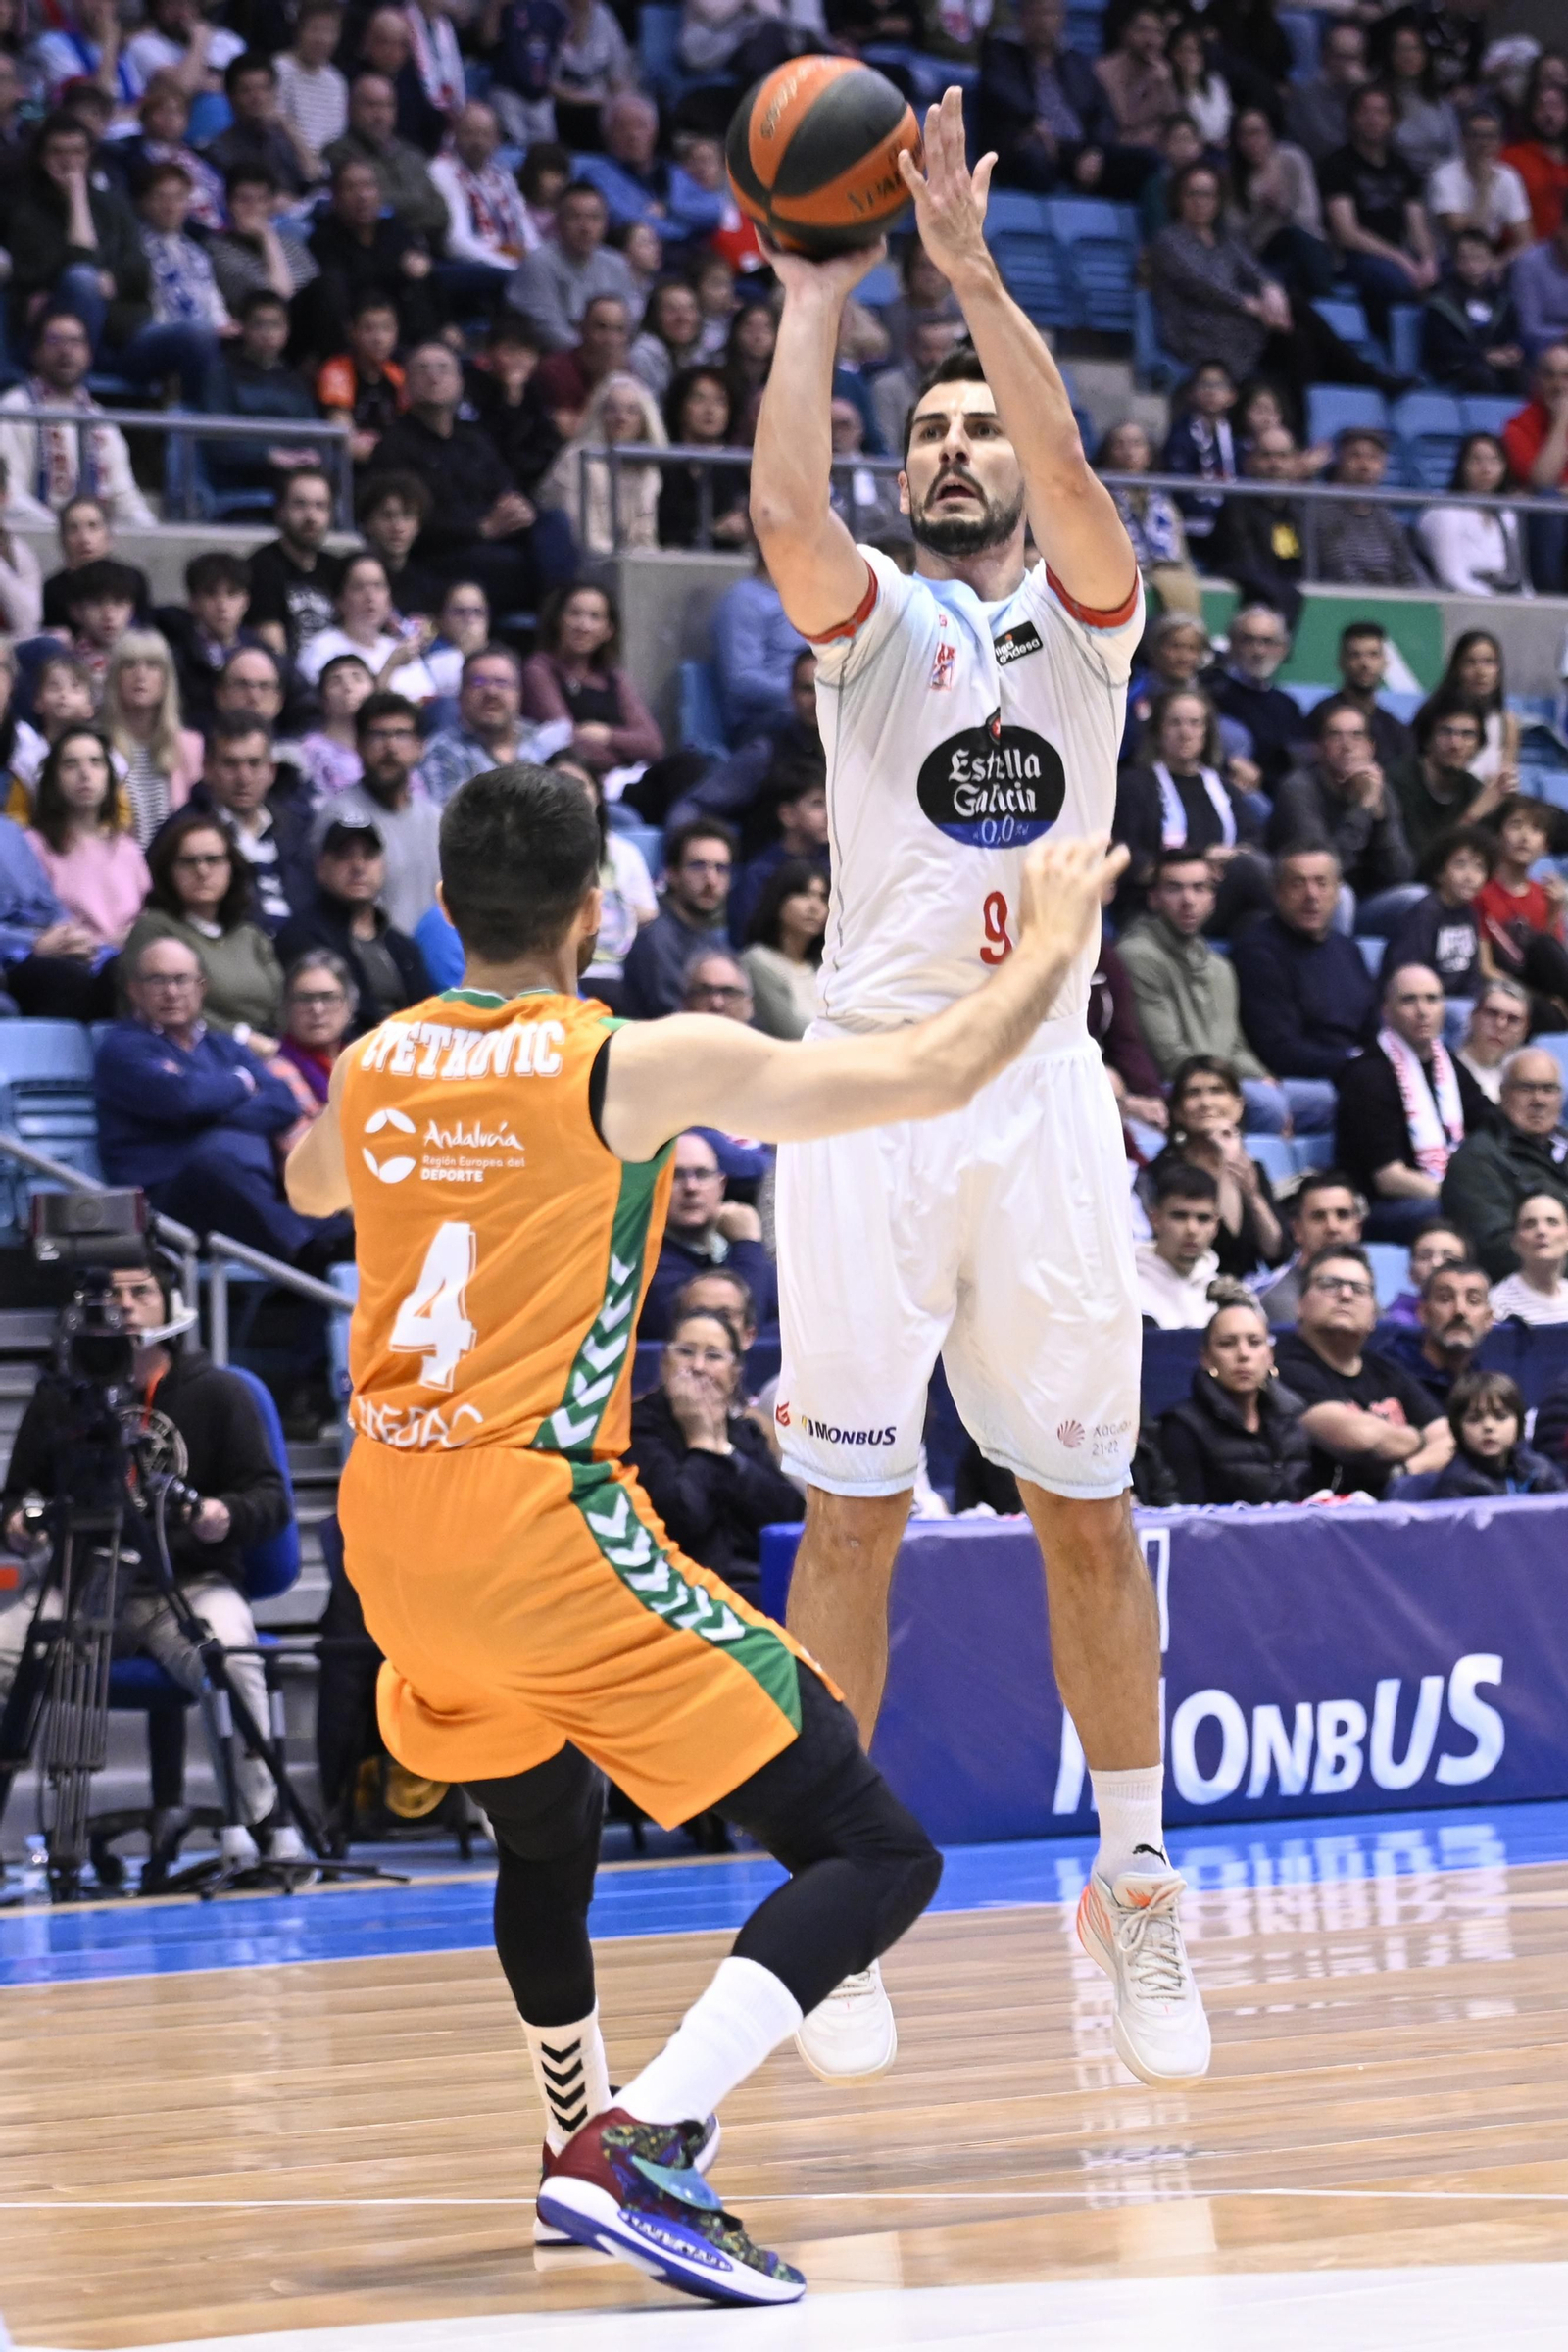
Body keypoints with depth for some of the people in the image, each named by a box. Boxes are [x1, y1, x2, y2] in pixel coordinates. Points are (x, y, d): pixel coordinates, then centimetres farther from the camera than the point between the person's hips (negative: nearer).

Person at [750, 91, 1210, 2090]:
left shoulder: (1086, 617, 10)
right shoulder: (866, 619, 9)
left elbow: (1067, 467, -11)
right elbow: (785, 508, -14)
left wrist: (969, 268, -15)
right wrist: (814, 300, -11)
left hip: (1044, 1093, 1)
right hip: (871, 1092, -1)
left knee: (1085, 1512, 4)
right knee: (851, 1513, -1)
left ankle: (1133, 1883, 13)